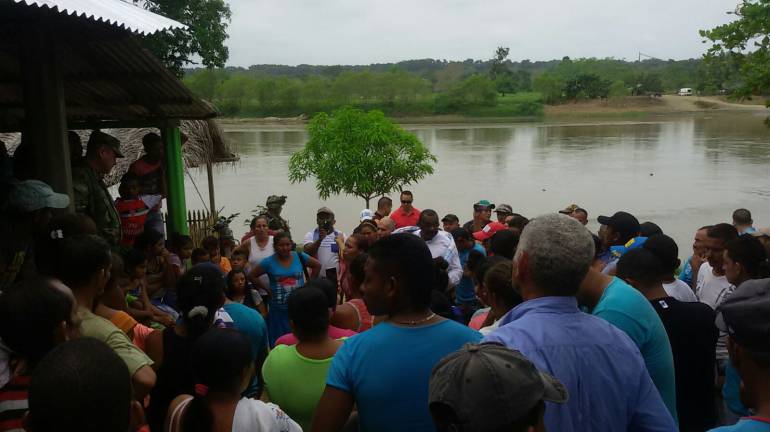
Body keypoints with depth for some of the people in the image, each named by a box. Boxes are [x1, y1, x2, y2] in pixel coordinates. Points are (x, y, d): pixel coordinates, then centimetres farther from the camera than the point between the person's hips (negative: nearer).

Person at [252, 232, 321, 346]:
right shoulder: (269, 262, -6)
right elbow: (252, 276, 5)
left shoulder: (299, 256, -3)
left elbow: (317, 265, 11)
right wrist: (267, 289, -1)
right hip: (278, 310, -1)